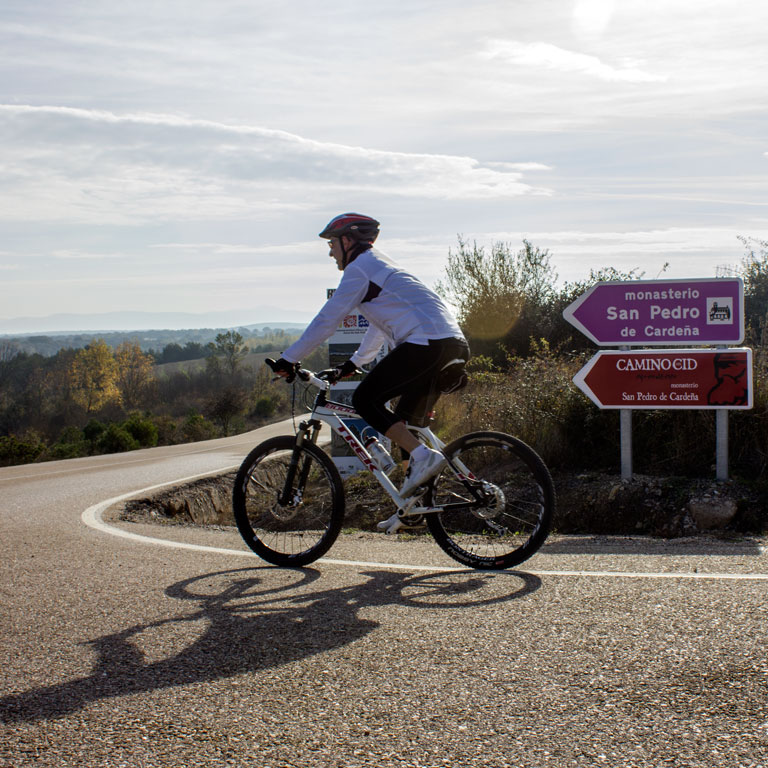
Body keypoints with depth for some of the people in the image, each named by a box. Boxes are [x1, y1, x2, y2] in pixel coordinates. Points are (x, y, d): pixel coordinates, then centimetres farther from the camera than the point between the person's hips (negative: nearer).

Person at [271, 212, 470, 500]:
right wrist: (351, 365, 45)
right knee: (406, 420, 15)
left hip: (425, 342, -10)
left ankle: (423, 456, -16)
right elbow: (380, 326, 39)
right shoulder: (382, 266, 30)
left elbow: (326, 320, -3)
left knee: (365, 399, -5)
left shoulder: (359, 268, 0)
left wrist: (288, 359, 4)